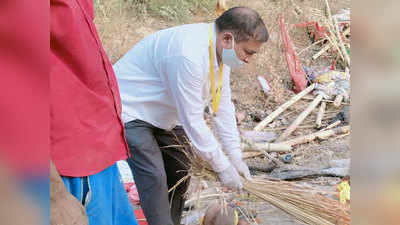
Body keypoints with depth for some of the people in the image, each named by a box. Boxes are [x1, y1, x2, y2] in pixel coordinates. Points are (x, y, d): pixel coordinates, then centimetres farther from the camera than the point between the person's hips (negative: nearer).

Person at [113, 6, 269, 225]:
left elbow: (223, 106, 0)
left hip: (162, 112, 9)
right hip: (130, 110, -9)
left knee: (180, 171, 13)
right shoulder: (188, 55, -36)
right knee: (154, 179, -15)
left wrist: (235, 158, -1)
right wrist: (223, 167, -21)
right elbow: (193, 121, -31)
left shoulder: (221, 49, -7)